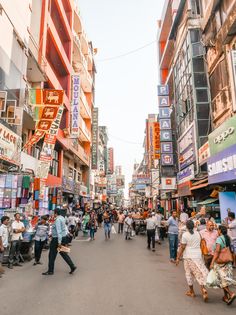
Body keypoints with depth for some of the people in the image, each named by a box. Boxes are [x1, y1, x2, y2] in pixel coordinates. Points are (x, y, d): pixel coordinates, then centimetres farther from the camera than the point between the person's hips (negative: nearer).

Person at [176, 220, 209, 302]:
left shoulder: (185, 235, -13)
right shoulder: (197, 233, 3)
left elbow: (182, 247, -12)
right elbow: (199, 244, 11)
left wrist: (178, 258, -5)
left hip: (188, 257, -4)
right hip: (198, 256, 4)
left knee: (189, 273, 11)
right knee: (199, 273, 7)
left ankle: (191, 292, 22)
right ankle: (203, 290, -7)